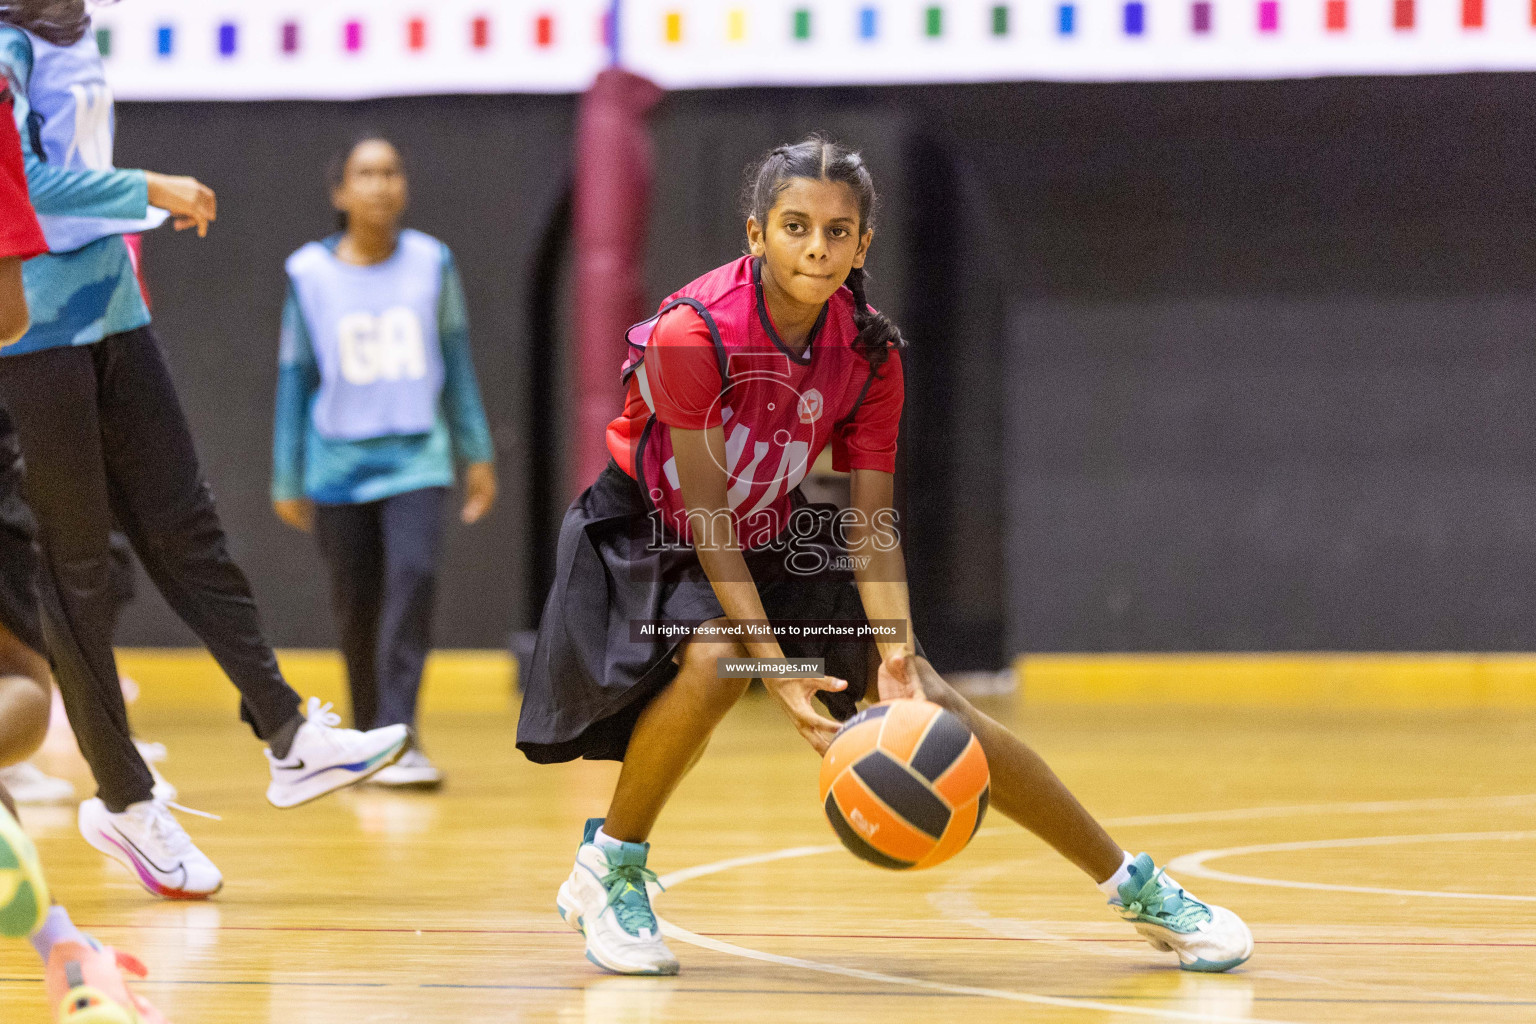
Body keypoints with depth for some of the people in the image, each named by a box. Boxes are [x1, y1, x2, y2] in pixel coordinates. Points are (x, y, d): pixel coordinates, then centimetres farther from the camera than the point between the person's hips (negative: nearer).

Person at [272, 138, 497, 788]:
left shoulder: (431, 264, 1)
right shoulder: (310, 275, -1)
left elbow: (456, 363, 10)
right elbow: (295, 378, 5)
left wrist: (478, 455, 10)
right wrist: (286, 480, 6)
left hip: (416, 459, 0)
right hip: (340, 463, 0)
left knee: (414, 576, -19)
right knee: (356, 606, 5)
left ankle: (396, 737, -21)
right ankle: (367, 737, 23)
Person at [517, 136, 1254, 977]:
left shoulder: (868, 354, -14)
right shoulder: (692, 332, -29)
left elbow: (869, 521, -13)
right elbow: (705, 512, -28)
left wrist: (895, 652, -28)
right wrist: (771, 660, -33)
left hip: (774, 539, 4)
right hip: (647, 533, -4)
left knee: (930, 704, -3)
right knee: (714, 659, -36)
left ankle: (1134, 886, 6)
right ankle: (608, 870, -13)